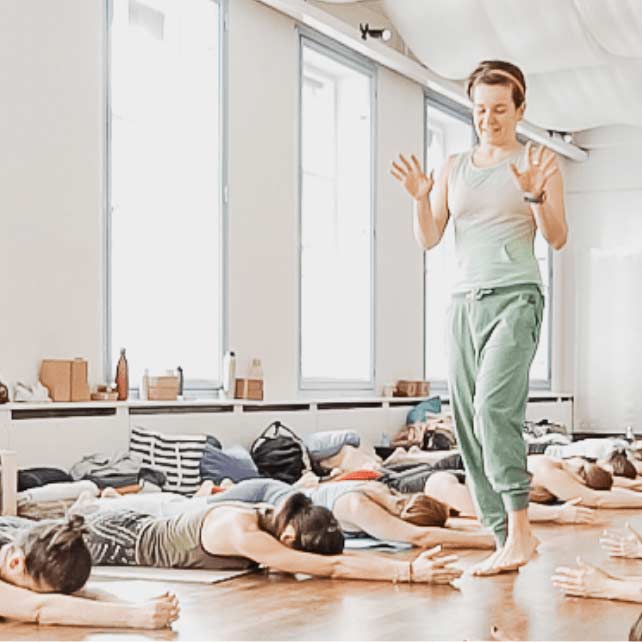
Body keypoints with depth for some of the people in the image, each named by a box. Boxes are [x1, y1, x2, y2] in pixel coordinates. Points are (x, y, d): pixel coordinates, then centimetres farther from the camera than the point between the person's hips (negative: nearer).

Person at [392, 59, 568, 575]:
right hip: (466, 301, 5)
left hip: (516, 298, -5)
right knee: (469, 422, -1)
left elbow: (558, 238, -1)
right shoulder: (455, 168, 16)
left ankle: (520, 531, -22)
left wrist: (534, 195, -18)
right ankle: (506, 540, 4)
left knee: (493, 404, -24)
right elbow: (428, 239, 11)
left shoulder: (539, 162, 5)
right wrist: (421, 199, -7)